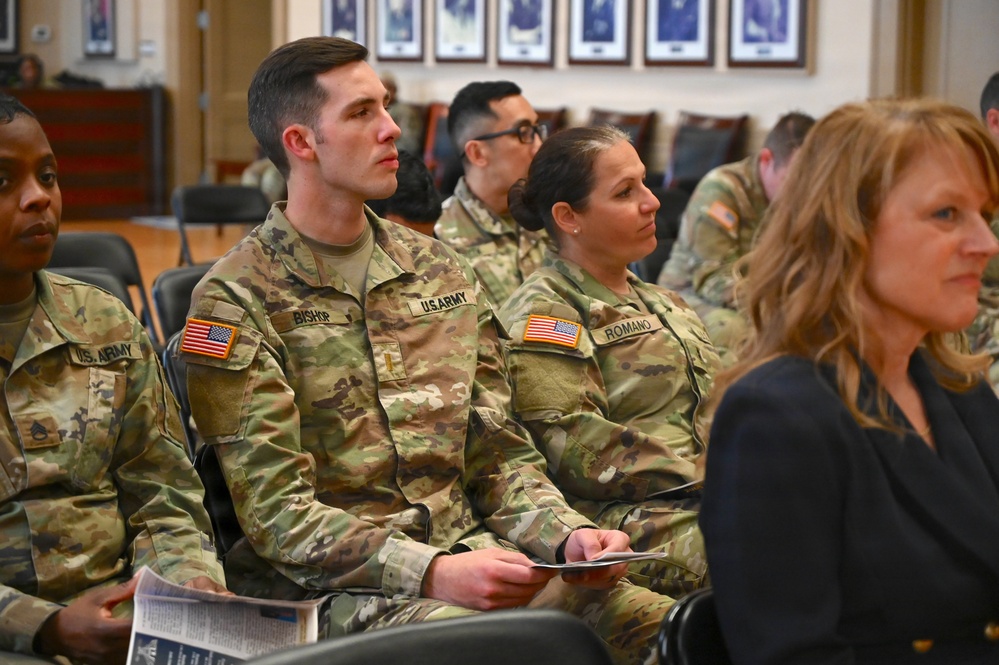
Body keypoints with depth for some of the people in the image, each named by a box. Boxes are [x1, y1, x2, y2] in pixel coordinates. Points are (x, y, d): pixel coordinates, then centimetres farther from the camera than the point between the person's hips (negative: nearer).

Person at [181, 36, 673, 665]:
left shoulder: (440, 270, 15)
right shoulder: (234, 301, -4)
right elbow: (277, 514, -11)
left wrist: (569, 534, -5)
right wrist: (431, 571, -23)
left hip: (467, 549, 5)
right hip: (336, 585, -5)